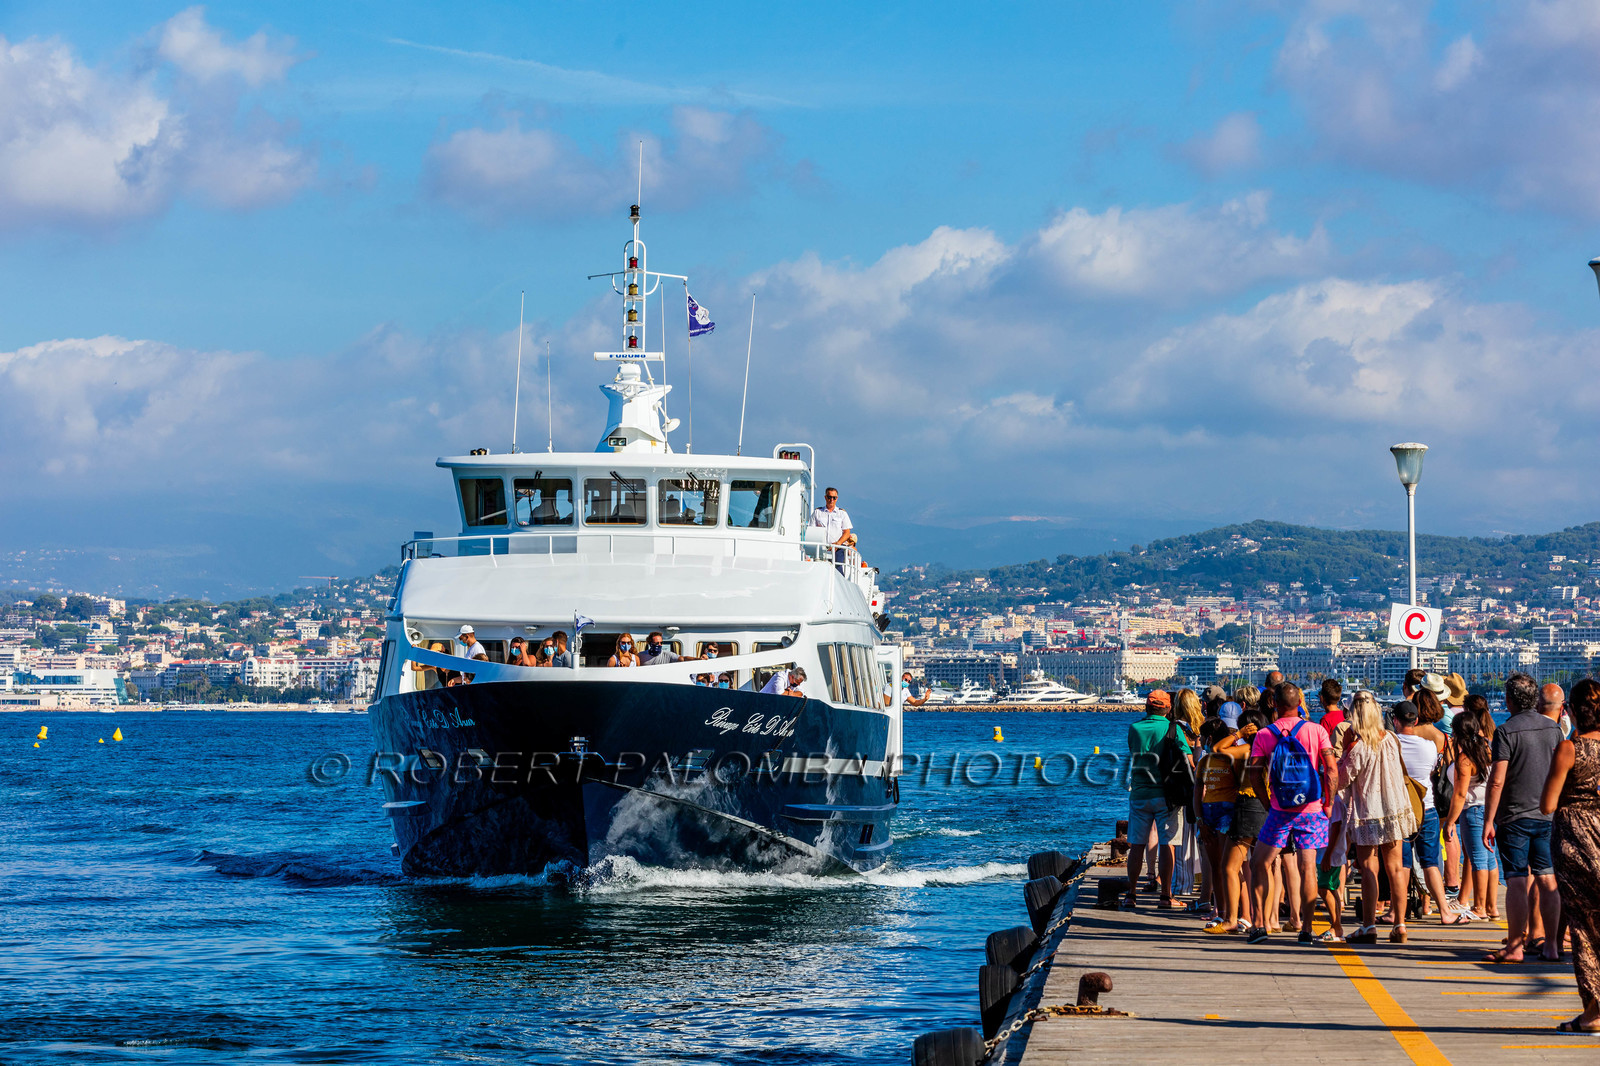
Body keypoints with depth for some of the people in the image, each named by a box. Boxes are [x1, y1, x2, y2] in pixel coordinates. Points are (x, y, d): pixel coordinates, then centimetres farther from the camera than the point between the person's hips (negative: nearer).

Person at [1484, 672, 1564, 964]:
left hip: (1514, 816, -5)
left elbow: (1497, 780, -15)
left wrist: (1488, 821, -10)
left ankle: (1515, 947, -2)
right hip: (1547, 816, 5)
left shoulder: (1506, 731, -12)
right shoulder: (1553, 728, 6)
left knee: (1517, 882, -3)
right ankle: (1551, 945, 9)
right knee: (1547, 881, 8)